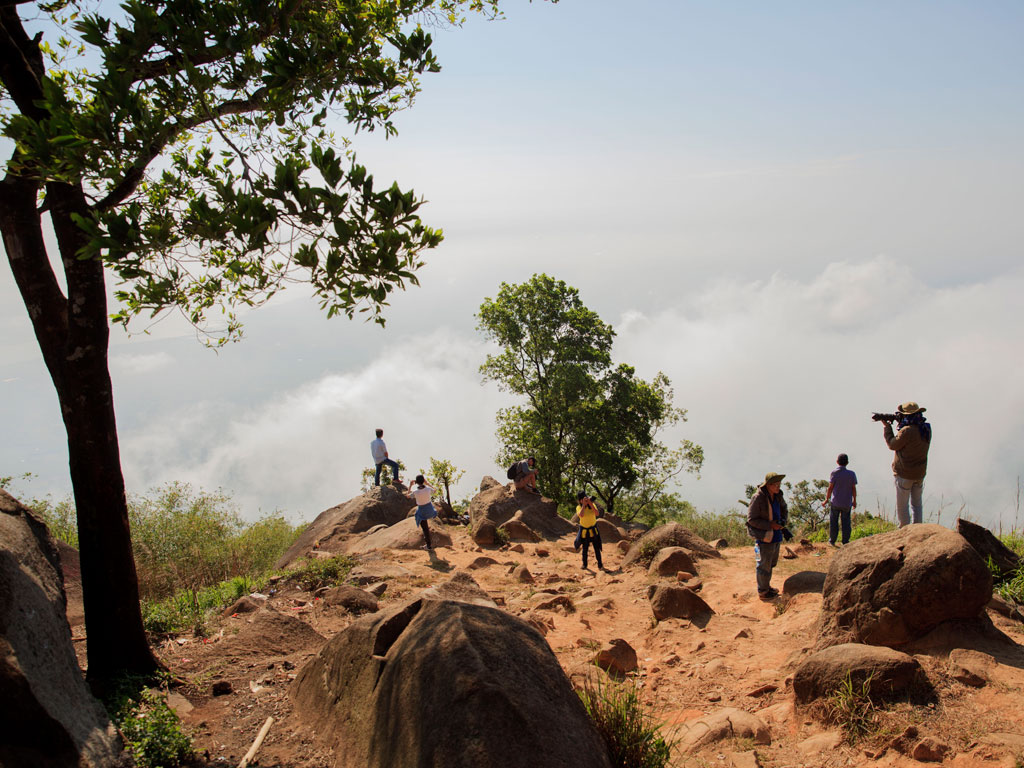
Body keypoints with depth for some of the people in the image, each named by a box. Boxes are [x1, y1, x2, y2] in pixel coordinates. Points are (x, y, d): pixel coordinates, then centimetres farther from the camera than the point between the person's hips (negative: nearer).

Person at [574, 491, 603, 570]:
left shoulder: (592, 505, -4)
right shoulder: (579, 507, -7)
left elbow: (597, 514, -21)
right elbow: (581, 515, -28)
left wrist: (590, 504, -24)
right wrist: (584, 504, -25)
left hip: (593, 530, 0)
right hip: (584, 530, 0)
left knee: (597, 548, 0)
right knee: (585, 549, 7)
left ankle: (600, 565, 6)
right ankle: (584, 565, 21)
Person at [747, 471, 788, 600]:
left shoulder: (778, 496, 0)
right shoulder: (758, 498, -22)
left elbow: (784, 509, 18)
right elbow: (751, 519, -19)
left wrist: (784, 521, -3)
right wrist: (770, 525, -23)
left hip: (776, 536, 8)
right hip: (764, 537, -8)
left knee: (771, 564, 21)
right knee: (764, 566, 3)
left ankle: (766, 586, 38)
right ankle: (762, 592, 18)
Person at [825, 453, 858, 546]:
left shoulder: (834, 473, -11)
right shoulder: (852, 474, -4)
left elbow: (830, 487, -9)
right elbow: (854, 488, 0)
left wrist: (827, 499, 2)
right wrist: (854, 501, 11)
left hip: (835, 502, -2)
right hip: (847, 503, 2)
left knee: (833, 521, 9)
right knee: (846, 522, 11)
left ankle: (832, 540, 16)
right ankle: (845, 541, 14)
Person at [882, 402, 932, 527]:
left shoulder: (907, 431, -24)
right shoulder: (926, 429, 0)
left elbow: (892, 445, -11)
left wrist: (887, 427, -1)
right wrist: (900, 423, 5)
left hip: (905, 474, -7)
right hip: (920, 473, 7)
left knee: (902, 506, 4)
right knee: (917, 504, 17)